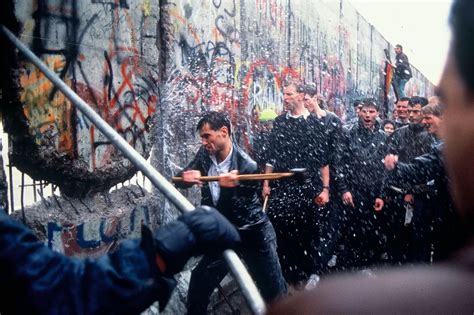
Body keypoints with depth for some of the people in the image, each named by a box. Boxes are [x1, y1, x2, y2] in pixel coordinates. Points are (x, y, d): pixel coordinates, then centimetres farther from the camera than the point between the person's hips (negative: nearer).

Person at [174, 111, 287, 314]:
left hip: (252, 234, -5)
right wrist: (186, 177, -24)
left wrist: (229, 187, -41)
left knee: (275, 294, 6)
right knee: (199, 285, 10)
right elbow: (180, 180, -1)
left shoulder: (246, 165, -24)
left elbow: (235, 211, -22)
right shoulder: (205, 154, -5)